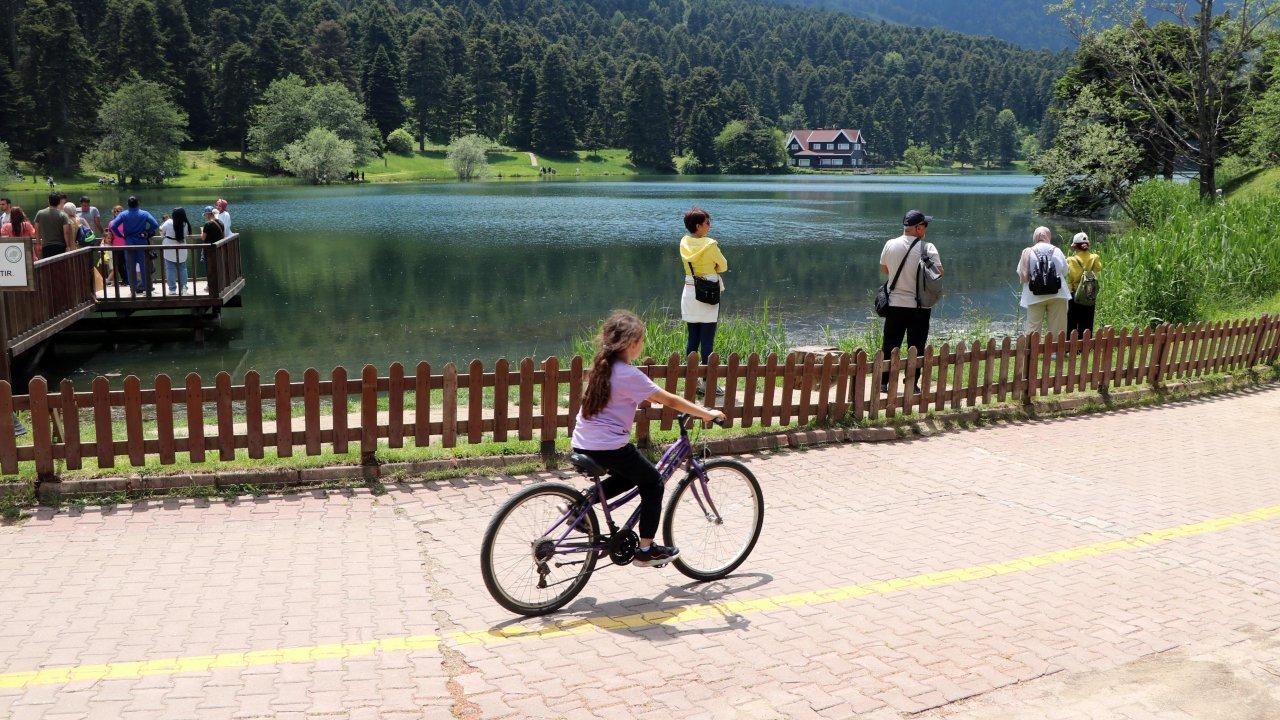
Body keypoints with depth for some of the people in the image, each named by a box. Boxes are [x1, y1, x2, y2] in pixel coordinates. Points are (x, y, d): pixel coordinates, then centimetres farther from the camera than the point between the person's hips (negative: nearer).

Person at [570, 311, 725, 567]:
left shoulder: (602, 367, 10)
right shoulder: (630, 374, -14)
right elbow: (670, 401, -10)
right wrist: (707, 414, -1)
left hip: (582, 445, 8)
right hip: (609, 447, -8)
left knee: (629, 477, 29)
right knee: (653, 483, 12)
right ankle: (645, 550, 14)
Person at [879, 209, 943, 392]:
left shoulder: (890, 245, -2)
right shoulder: (927, 248, -12)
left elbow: (883, 269, 12)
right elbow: (939, 273, -10)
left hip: (895, 304, 3)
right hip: (920, 306, -3)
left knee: (889, 345, 10)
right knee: (916, 348, 6)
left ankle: (883, 382, 12)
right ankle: (912, 384, 9)